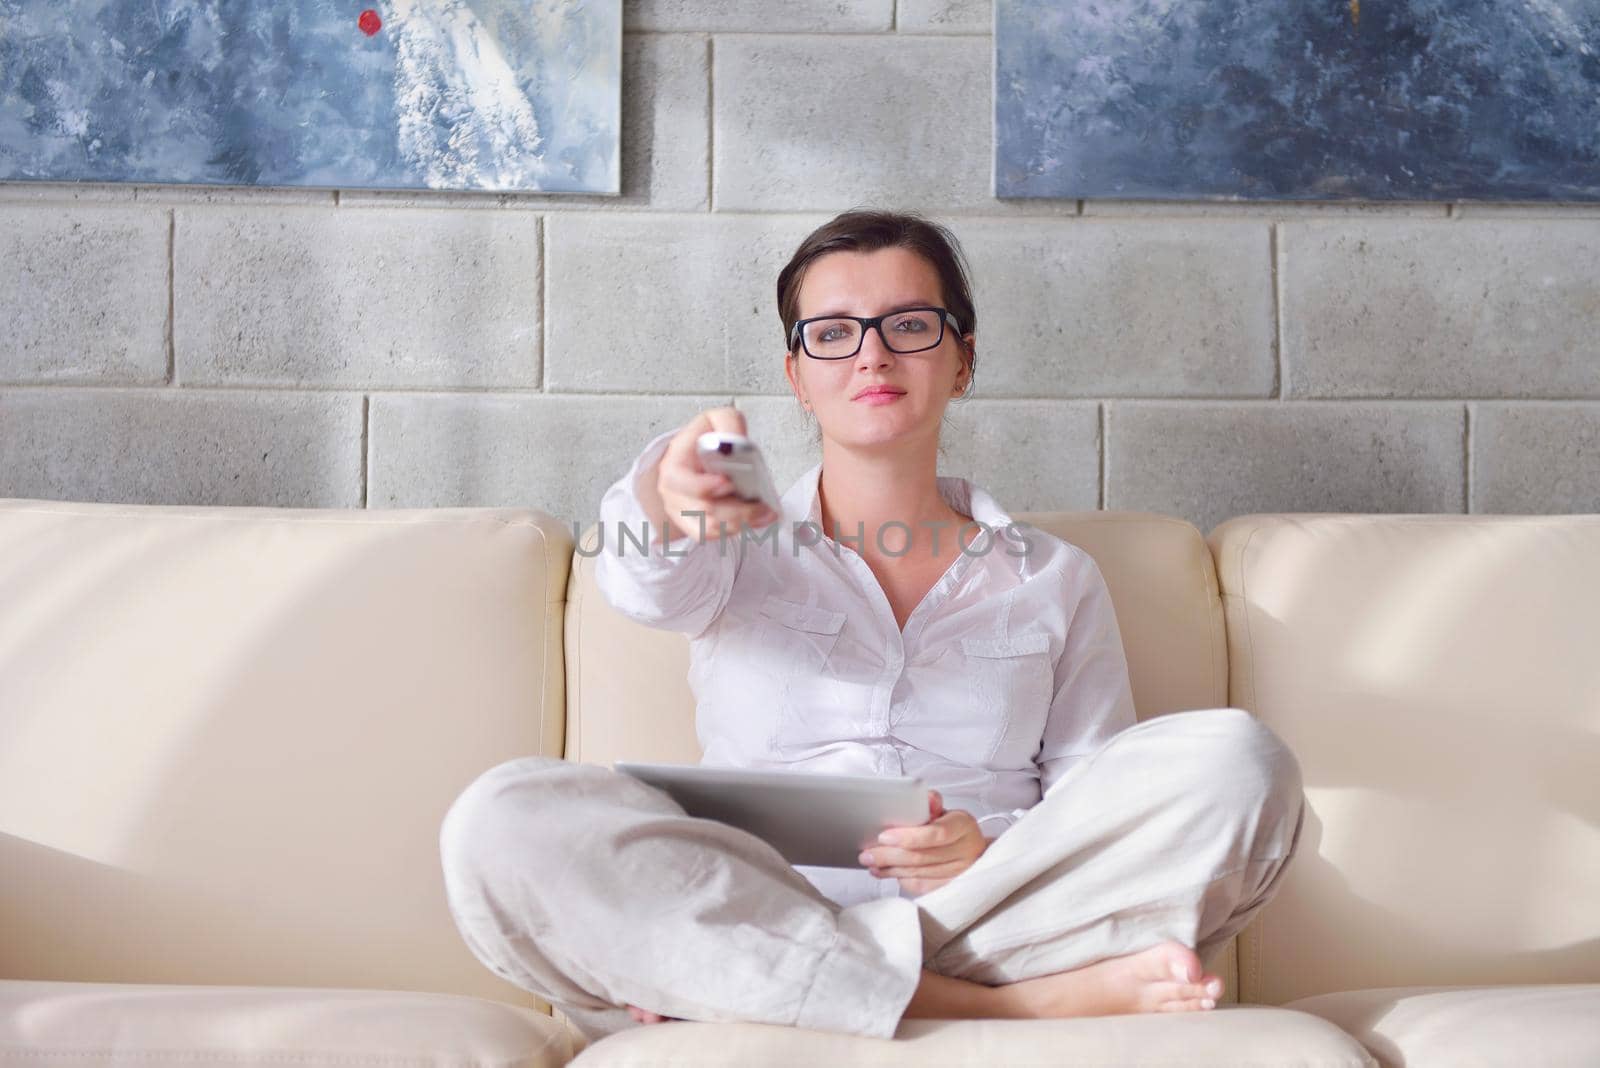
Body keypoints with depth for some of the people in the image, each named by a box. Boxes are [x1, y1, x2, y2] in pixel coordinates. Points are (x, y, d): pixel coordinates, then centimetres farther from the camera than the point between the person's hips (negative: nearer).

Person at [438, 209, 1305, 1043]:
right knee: (504, 822, -28)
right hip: (746, 916, -1)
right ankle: (1010, 1004, -30)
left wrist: (998, 851, -9)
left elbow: (1104, 814, 15)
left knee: (1239, 763, -23)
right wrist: (669, 501, -33)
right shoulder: (742, 544, 17)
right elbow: (651, 586, -8)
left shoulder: (1056, 581, 19)